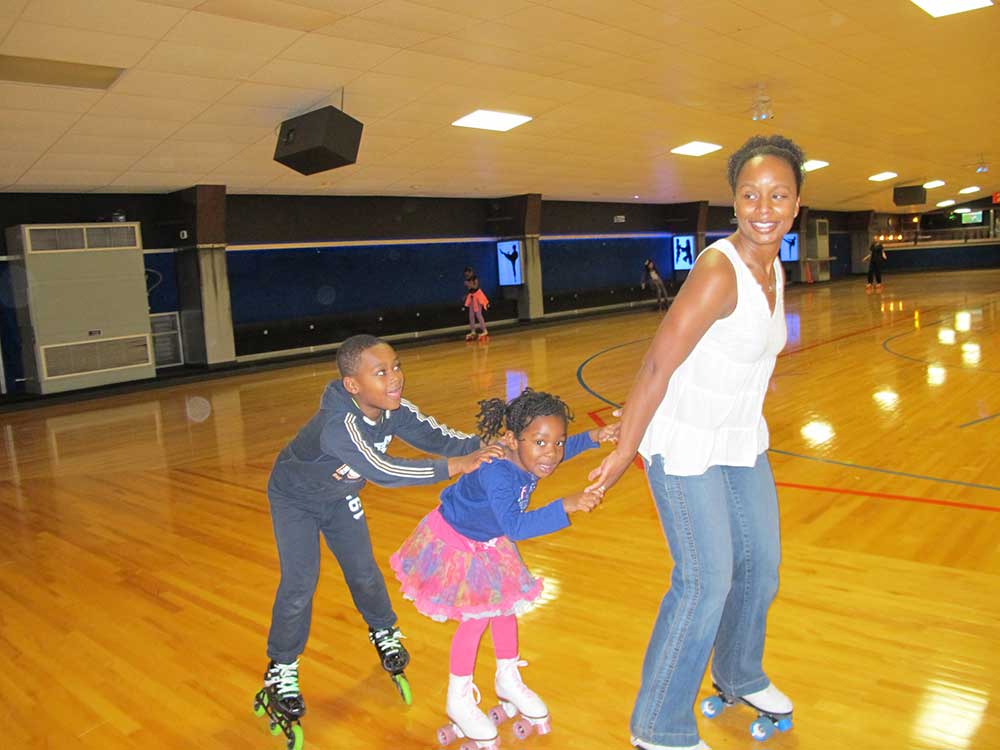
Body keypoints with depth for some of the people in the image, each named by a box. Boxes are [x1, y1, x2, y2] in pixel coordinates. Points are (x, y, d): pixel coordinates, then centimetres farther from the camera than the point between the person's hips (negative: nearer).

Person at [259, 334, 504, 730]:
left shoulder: (394, 410, -24)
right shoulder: (338, 423, -45)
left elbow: (435, 436, -24)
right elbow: (383, 471, -52)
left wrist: (481, 446, -43)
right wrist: (453, 466, -53)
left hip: (339, 496, 6)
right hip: (295, 499, -5)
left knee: (364, 570, 11)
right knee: (300, 583, -6)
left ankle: (384, 632, 38)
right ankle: (281, 669, 15)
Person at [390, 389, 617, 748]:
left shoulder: (529, 457, -19)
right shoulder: (497, 473, -43)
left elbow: (560, 451, 7)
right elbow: (515, 526, -55)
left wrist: (593, 437, -5)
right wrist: (566, 506, -61)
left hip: (488, 540, 8)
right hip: (454, 541, -8)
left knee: (504, 603, 17)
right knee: (477, 617, -3)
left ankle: (508, 680, 41)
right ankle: (458, 701, 22)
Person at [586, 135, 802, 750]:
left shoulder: (774, 269, 1)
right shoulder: (719, 270, -25)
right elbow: (657, 365, -25)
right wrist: (624, 453, -21)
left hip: (742, 439, 9)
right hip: (685, 445, -9)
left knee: (762, 562, 19)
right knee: (707, 580, -6)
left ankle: (739, 677, 45)